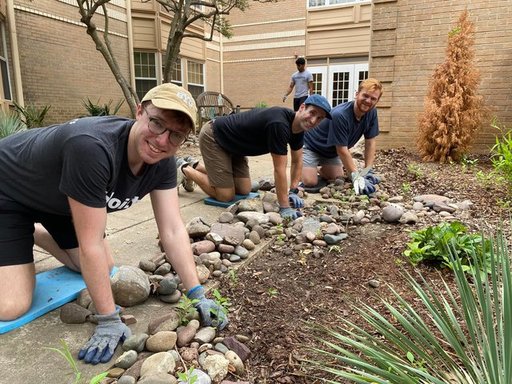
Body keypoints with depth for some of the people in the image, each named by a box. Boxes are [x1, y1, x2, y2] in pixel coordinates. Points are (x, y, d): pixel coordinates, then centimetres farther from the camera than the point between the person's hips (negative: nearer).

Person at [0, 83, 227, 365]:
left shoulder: (163, 162, -19)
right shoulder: (91, 147, -41)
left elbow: (173, 230, -18)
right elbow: (91, 244, -35)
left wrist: (197, 295, -22)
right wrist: (108, 320, -27)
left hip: (56, 200, 6)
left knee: (102, 268, 12)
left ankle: (32, 232, 30)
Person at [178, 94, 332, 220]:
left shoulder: (299, 126, -5)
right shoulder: (279, 124, -34)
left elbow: (297, 161, 7)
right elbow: (279, 169, -31)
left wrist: (293, 191, 1)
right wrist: (284, 207, -25)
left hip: (231, 142, 9)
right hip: (212, 137, -9)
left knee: (244, 190, 8)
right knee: (225, 196, -9)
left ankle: (196, 166, 23)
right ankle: (185, 169, 12)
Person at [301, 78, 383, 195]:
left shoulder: (371, 113, -15)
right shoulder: (340, 115, -36)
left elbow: (370, 142, -9)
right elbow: (342, 151, -32)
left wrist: (368, 171, -18)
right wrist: (356, 177, -33)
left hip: (331, 151, 7)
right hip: (310, 145, -7)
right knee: (310, 182, -18)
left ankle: (318, 169, 24)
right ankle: (303, 169, 14)